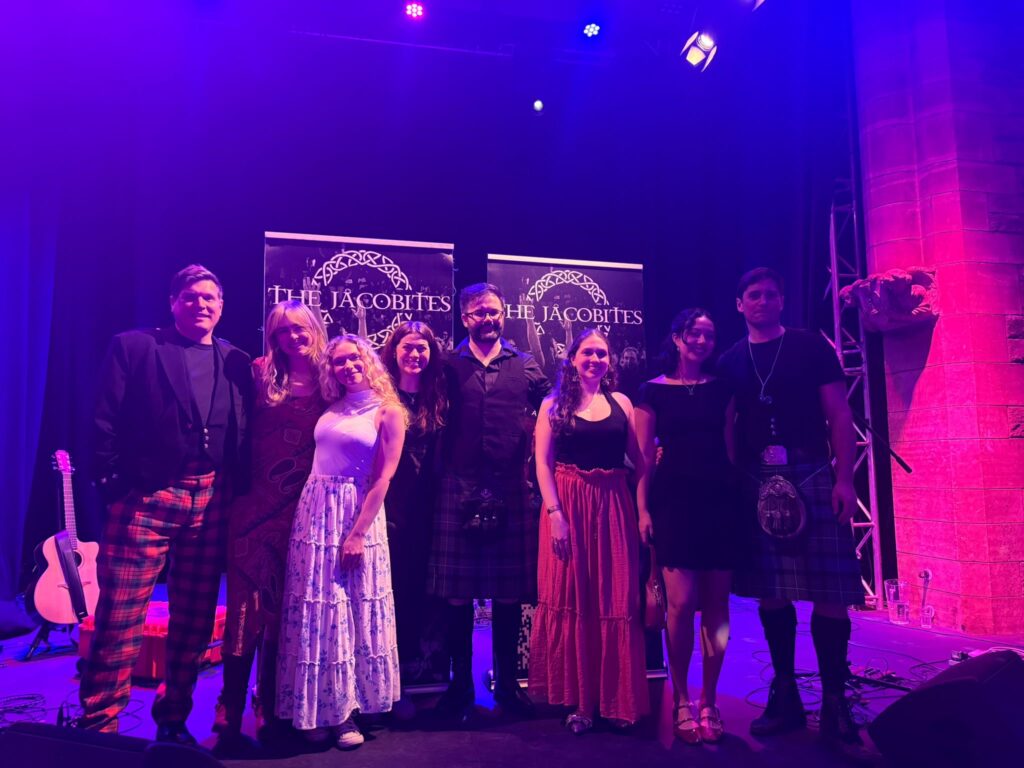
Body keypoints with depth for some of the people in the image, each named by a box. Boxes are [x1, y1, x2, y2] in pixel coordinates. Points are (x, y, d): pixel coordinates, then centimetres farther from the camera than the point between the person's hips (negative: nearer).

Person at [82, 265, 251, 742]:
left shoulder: (236, 362, 13)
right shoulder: (134, 346, 4)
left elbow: (243, 435, 12)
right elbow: (105, 421, -1)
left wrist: (236, 493, 3)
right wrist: (113, 483, -9)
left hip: (211, 502, 4)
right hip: (146, 497, -3)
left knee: (194, 621, 11)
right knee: (120, 620, 0)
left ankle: (173, 721, 26)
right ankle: (98, 727, 15)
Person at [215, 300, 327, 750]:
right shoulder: (262, 375, 4)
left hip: (305, 509, 1)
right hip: (257, 503, -1)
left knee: (287, 611, 10)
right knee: (249, 607, -2)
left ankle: (273, 711, 24)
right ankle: (231, 716, 9)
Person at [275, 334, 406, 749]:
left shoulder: (388, 412, -4)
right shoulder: (330, 408, 10)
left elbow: (382, 479, -10)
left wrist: (358, 533, -15)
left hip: (356, 515, -4)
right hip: (314, 512, 4)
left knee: (353, 611, 6)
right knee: (315, 610, 8)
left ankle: (347, 710, 20)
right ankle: (319, 709, 21)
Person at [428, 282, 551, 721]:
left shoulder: (525, 367, 10)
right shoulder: (449, 367, 8)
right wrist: (443, 464, -1)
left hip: (511, 490, 1)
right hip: (459, 491, 0)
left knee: (509, 595, 7)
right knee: (458, 595, 5)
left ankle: (507, 683, 23)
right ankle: (460, 686, 20)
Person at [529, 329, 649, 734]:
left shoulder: (621, 402, 9)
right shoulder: (554, 404, 4)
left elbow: (639, 459, 6)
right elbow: (543, 463, -3)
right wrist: (555, 513, -13)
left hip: (614, 507, 2)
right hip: (568, 506, -2)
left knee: (615, 601, 5)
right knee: (571, 601, 3)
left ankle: (614, 697, 19)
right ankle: (577, 698, 16)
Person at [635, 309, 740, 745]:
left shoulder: (722, 389, 11)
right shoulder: (654, 390, 4)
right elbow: (645, 457, 2)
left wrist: (741, 497, 5)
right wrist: (643, 508, -4)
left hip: (719, 502, 3)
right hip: (673, 502, -2)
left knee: (715, 604, 5)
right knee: (681, 603, -7)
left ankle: (708, 702, 19)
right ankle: (681, 701, 11)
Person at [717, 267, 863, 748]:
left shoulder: (811, 347, 5)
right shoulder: (731, 362, 12)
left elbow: (839, 416, 1)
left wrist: (844, 478, -8)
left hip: (812, 478, -2)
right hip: (757, 484, 3)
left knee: (829, 593, -4)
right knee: (771, 593, 7)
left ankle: (834, 702, 10)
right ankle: (785, 697, 19)